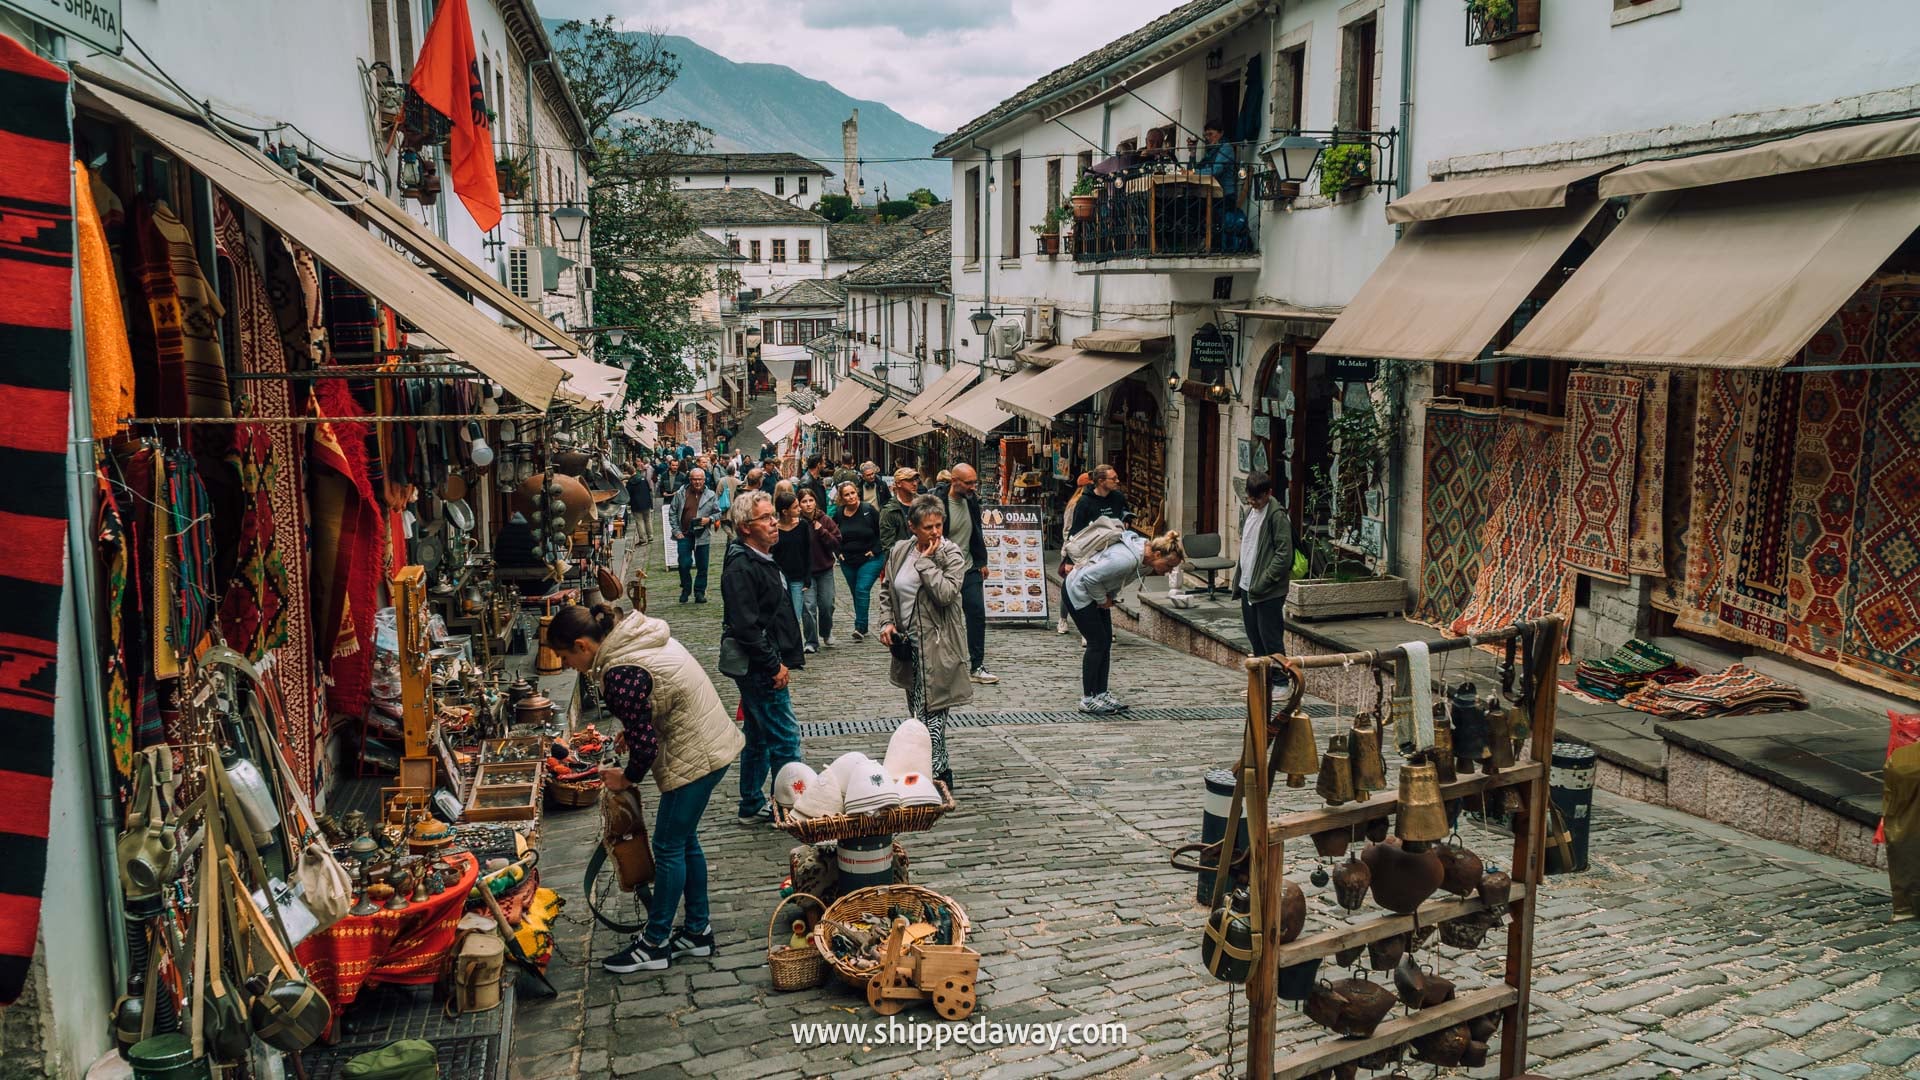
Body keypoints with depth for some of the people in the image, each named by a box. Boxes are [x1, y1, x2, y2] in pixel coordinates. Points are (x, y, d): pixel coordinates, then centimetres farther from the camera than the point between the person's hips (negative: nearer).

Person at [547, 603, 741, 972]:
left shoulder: (621, 675, -25)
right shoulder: (636, 634, 4)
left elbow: (645, 744, -21)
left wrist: (627, 777, -3)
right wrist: (631, 730, 15)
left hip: (696, 758, -10)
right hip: (709, 744, 10)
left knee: (669, 847, 4)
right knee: (685, 841, 19)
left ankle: (655, 944, 18)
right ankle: (698, 931, 31)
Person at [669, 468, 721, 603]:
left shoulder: (711, 496, 1)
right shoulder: (680, 494, 1)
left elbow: (718, 513, 8)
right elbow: (672, 512, 5)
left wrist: (709, 519, -12)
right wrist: (676, 531, -2)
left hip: (702, 535, 0)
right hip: (684, 535, 0)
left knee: (702, 566, 5)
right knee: (684, 564, -1)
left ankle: (699, 592, 16)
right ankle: (685, 590, 19)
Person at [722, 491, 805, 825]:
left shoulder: (764, 559, 13)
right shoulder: (741, 567, -19)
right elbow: (745, 628, -25)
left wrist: (785, 659, 16)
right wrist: (775, 666, -19)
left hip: (765, 668, 10)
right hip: (760, 669, -10)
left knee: (759, 739, 17)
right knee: (786, 738, -3)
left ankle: (752, 806, 27)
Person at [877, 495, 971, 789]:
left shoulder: (951, 554, -9)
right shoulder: (899, 551, 5)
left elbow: (946, 593, -23)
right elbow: (886, 590, 15)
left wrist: (925, 561, -19)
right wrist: (887, 622, 2)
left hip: (937, 644, -6)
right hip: (908, 642, 6)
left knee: (930, 711, -10)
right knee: (917, 709, 16)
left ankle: (936, 772, -4)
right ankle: (942, 768, 31)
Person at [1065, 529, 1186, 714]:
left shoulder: (1147, 559, -6)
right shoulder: (1126, 559, -36)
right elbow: (1089, 577, -30)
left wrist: (1111, 597, 1)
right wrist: (1102, 600, -16)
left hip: (1098, 591, 9)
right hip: (1079, 590, -9)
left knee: (1106, 643, 7)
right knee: (1097, 643, -7)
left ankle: (1101, 694, 14)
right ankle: (1087, 700, 0)